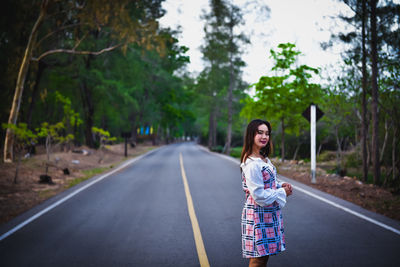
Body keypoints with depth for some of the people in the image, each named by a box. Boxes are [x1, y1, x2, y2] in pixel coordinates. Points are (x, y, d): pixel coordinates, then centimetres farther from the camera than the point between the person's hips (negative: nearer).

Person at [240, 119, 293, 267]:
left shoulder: (264, 159, 9)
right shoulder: (252, 164, -22)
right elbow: (259, 196, -23)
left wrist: (281, 185, 3)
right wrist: (282, 192, -12)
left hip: (269, 214, 9)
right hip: (258, 216, -9)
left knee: (264, 255, 16)